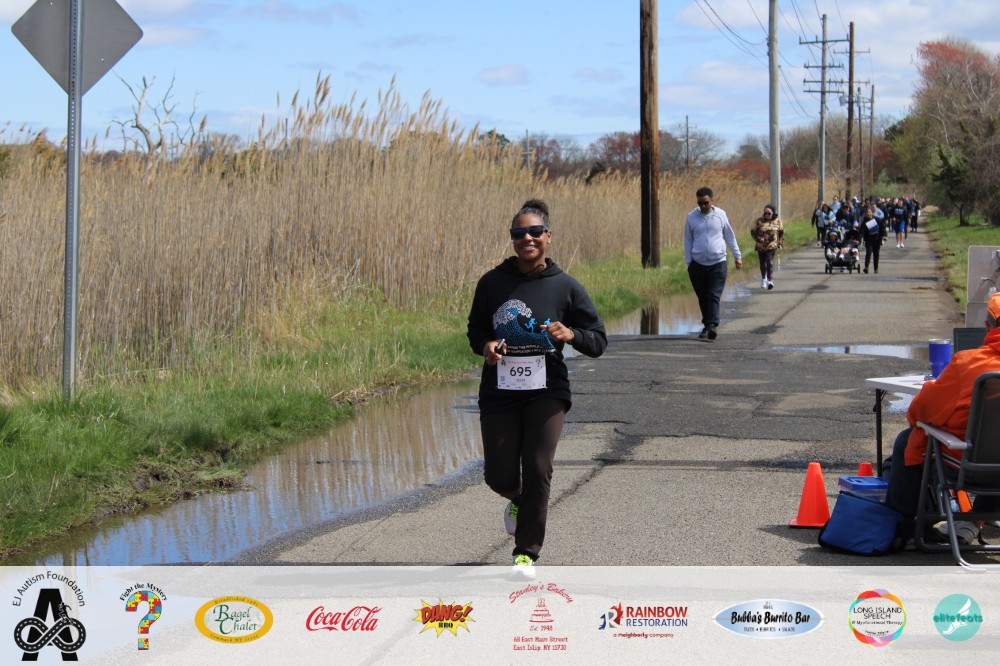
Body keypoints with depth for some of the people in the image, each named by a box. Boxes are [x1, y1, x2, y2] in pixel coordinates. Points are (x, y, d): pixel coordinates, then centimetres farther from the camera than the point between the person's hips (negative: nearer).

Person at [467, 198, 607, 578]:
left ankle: (527, 553, 1)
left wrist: (571, 335, -17)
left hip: (546, 391, -2)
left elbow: (599, 342, 4)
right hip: (499, 390, 2)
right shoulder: (492, 283, 3)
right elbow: (475, 330, 15)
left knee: (537, 470, -13)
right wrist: (485, 346, -8)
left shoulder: (565, 287, -1)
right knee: (499, 476, -1)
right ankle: (518, 500, 38)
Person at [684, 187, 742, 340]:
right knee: (703, 297, 7)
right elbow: (688, 240, 9)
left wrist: (737, 256, 12)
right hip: (698, 264, 1)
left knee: (714, 296, -10)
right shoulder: (691, 217, 3)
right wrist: (688, 262, 4)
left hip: (718, 263, -1)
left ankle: (713, 325, -17)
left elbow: (730, 236, 12)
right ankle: (707, 325, 19)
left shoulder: (720, 214, 3)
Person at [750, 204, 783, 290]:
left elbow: (781, 232, 13)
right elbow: (753, 231, 2)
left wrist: (779, 242, 7)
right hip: (761, 246, 2)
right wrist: (758, 239, -13)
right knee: (762, 263, 14)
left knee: (770, 262, -16)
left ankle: (770, 280, -21)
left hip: (772, 246, -2)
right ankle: (763, 279, 36)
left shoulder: (777, 221, -1)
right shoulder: (759, 221, -5)